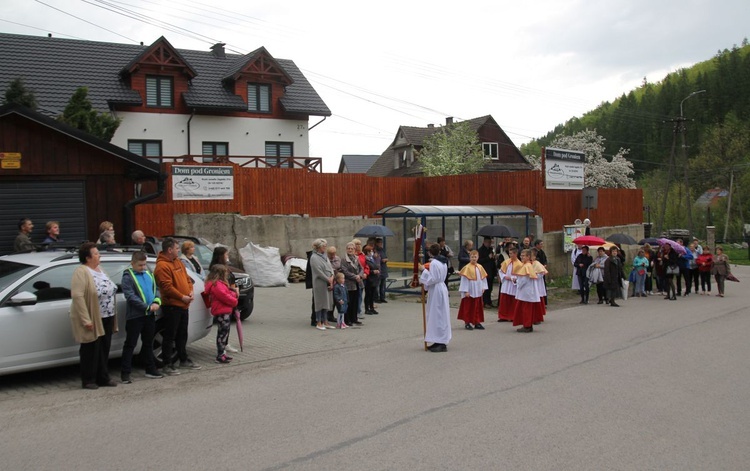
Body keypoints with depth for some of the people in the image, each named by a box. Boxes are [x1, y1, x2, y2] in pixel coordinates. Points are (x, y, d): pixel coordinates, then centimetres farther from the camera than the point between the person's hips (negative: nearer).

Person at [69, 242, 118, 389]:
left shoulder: (99, 269, 12)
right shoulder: (82, 272, -14)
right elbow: (77, 296, -22)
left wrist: (113, 316, 15)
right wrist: (86, 320, -26)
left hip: (106, 318, 8)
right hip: (92, 320, -7)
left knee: (104, 349, 13)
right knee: (91, 350, 3)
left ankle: (103, 377, 23)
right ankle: (88, 380, 15)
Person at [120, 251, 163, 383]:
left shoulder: (148, 273, 11)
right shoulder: (128, 276, -9)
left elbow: (156, 289, 16)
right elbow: (130, 296, -17)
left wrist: (157, 302, -5)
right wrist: (147, 307, -21)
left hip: (150, 314, 6)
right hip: (135, 315, -6)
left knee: (148, 343, 15)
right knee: (130, 344, -1)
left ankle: (151, 370, 24)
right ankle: (125, 373, 4)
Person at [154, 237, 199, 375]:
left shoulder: (178, 262, 14)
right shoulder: (162, 266, -16)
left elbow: (187, 278, 18)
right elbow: (167, 286, -22)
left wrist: (190, 292, 1)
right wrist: (182, 297, -18)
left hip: (183, 305, 9)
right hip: (171, 306, -9)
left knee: (182, 335, 18)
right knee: (169, 336, -3)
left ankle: (184, 360, 29)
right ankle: (167, 364, 3)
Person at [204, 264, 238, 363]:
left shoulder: (220, 283, 20)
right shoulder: (216, 285, -15)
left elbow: (227, 293, 19)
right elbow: (224, 297, -20)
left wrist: (234, 292, -1)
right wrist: (235, 301, -6)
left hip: (226, 311, 11)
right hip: (222, 312, -11)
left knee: (224, 333, 15)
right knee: (223, 333, -9)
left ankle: (222, 354, 22)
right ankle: (220, 356, -6)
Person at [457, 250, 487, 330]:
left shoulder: (480, 267, 4)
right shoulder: (467, 267, -11)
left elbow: (483, 278, 12)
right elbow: (464, 280, -12)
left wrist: (483, 287, 4)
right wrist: (466, 291, -15)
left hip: (478, 292, 5)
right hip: (469, 292, -5)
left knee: (478, 307, 11)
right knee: (468, 308, 3)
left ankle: (477, 322, 20)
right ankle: (467, 323, 12)